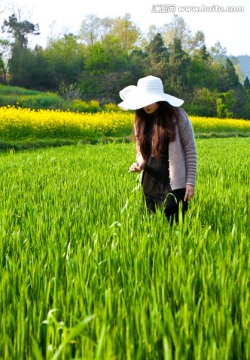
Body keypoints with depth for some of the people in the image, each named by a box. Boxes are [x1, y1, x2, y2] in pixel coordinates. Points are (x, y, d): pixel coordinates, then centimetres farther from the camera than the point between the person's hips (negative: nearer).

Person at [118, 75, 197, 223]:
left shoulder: (177, 115, -7)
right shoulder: (141, 119, 6)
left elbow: (190, 150, -4)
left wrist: (190, 182, -9)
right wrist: (139, 164, -4)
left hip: (175, 184, -5)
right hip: (150, 185, 5)